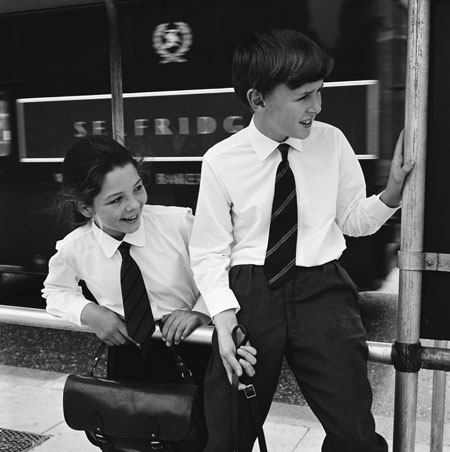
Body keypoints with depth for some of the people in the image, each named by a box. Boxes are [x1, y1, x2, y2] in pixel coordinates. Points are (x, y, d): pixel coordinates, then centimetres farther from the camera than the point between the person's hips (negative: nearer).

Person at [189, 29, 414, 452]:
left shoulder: (332, 142, 2)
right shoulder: (221, 160, -4)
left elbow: (353, 219, 12)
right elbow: (209, 251, -2)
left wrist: (392, 193, -6)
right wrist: (223, 315, -15)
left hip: (321, 290, 2)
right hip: (249, 292, -1)